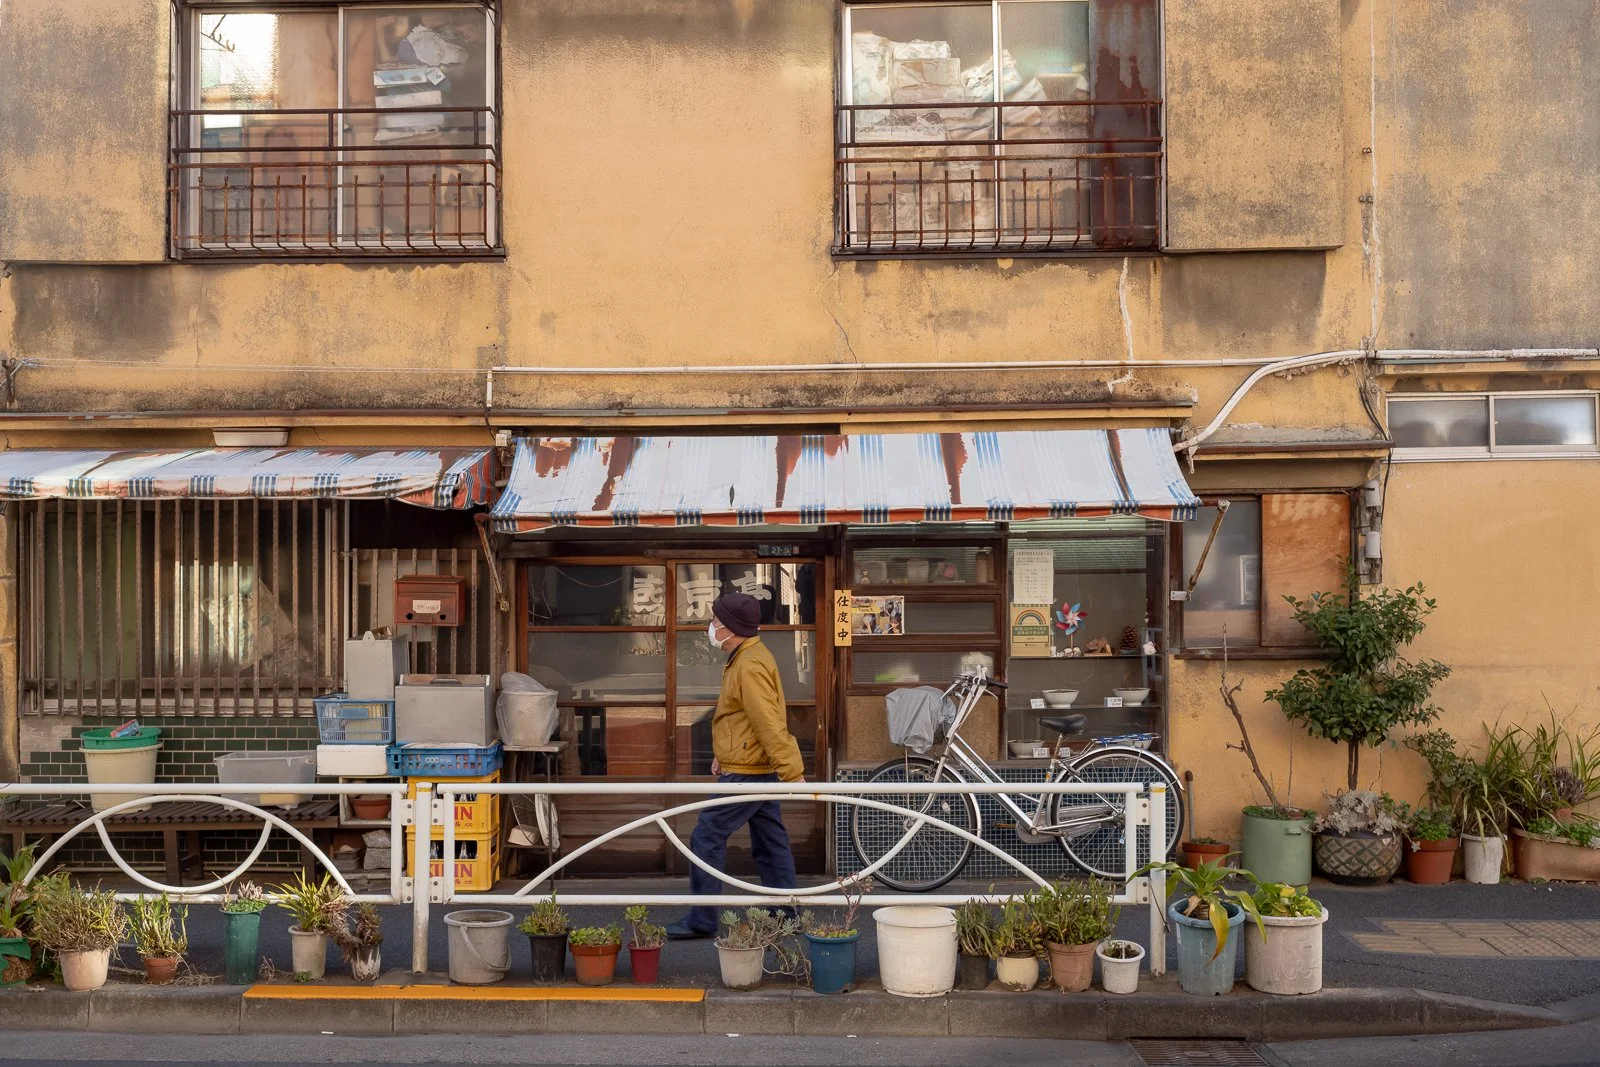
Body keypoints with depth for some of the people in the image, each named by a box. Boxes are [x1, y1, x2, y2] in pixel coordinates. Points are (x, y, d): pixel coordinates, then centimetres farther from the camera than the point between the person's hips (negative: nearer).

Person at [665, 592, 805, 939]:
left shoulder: (750, 666, -21)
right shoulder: (745, 658, 13)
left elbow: (771, 726, -25)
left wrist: (793, 775, -26)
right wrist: (724, 754, 23)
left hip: (745, 774, -10)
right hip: (760, 769, 10)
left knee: (707, 838, -4)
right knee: (770, 842, 13)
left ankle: (701, 921, 3)